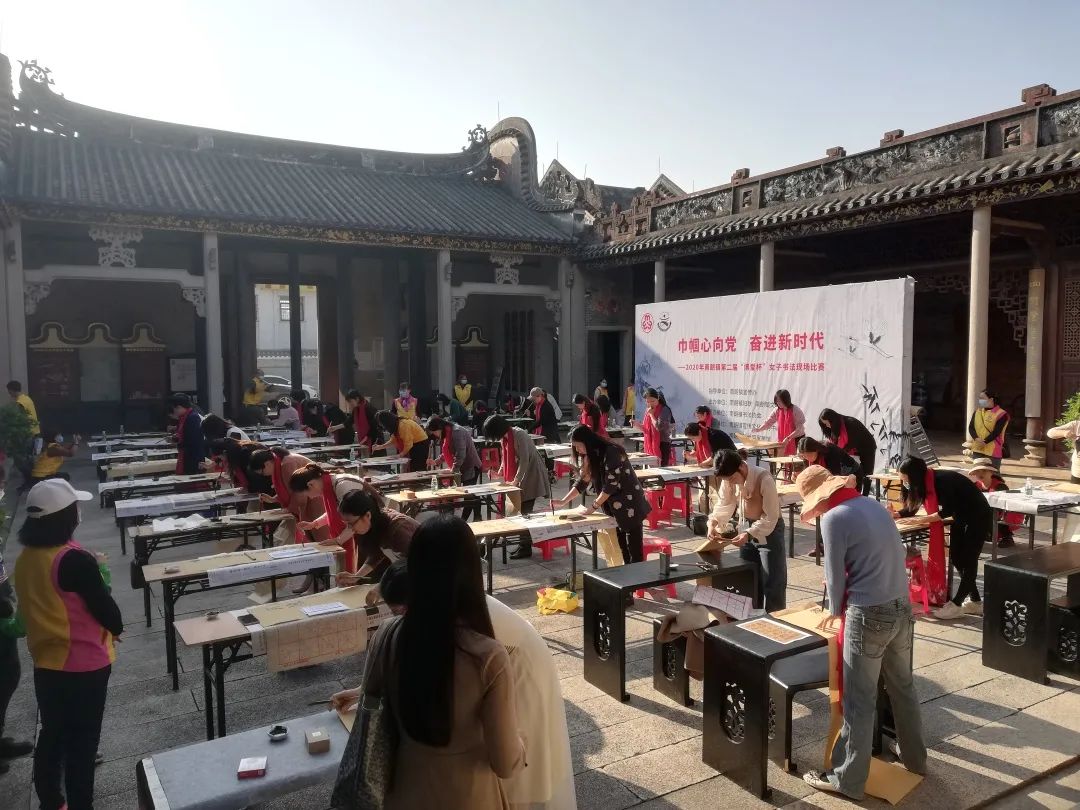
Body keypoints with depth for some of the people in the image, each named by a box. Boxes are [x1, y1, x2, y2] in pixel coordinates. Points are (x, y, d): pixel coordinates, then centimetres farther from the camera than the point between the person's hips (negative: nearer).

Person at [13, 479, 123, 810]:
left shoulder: (25, 557, -2)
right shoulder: (75, 560, -26)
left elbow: (36, 605, 11)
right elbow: (107, 612, -18)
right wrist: (116, 628, 3)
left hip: (45, 662, 8)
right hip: (82, 666, -7)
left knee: (52, 734, 22)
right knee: (81, 742, 8)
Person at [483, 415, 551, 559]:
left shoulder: (518, 435, -20)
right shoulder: (504, 438, 6)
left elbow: (524, 460, -22)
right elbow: (507, 458, 15)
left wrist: (516, 481, -21)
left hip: (532, 474, -8)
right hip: (521, 475, 8)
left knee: (525, 511, -7)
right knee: (522, 510, 8)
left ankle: (525, 547, -2)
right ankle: (524, 543, 15)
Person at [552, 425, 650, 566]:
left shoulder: (611, 452, -20)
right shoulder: (591, 456, 7)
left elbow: (611, 485, -21)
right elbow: (582, 481, 13)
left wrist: (594, 506, -15)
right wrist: (563, 501, 6)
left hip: (630, 505, -8)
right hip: (614, 508, 8)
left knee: (634, 550, -5)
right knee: (622, 549, 8)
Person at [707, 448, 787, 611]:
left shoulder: (764, 479, -29)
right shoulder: (729, 478, -11)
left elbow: (771, 517, -26)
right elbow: (724, 504, 1)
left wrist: (749, 534, -35)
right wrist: (713, 523, -17)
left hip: (769, 530, -6)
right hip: (746, 527, 6)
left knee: (772, 583, -1)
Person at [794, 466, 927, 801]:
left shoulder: (833, 518, -14)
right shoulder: (873, 505, 8)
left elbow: (835, 574, -9)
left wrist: (835, 610, 10)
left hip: (869, 615, -8)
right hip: (902, 607, 8)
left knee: (859, 701, 3)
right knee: (903, 687, 23)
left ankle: (848, 779, 14)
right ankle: (914, 758, 40)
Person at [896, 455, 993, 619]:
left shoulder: (942, 481, -31)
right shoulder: (924, 483, -5)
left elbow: (948, 510, -24)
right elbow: (912, 508, 2)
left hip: (979, 517, -8)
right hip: (961, 518, 9)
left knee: (969, 560, -5)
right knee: (956, 558, 6)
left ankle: (956, 604, -1)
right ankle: (975, 601, 17)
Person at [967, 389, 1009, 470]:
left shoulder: (1001, 414, -7)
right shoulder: (977, 411, 10)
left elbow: (996, 432, -14)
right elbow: (971, 427, 2)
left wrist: (984, 442, -22)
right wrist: (976, 438, -16)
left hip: (993, 451, -5)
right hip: (977, 450, 5)